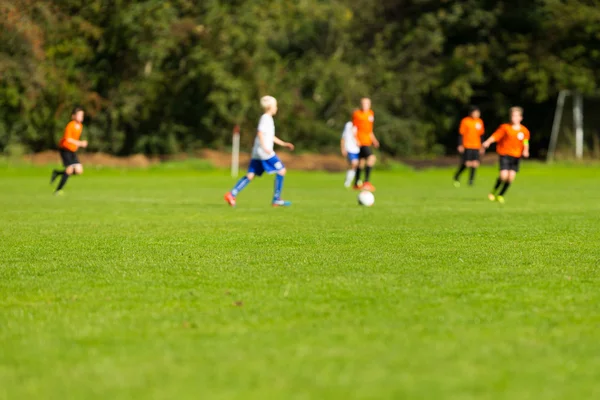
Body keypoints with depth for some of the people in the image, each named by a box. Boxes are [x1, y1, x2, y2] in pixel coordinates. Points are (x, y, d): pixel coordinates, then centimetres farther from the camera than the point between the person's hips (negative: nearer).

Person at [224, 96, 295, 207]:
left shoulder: (267, 119, 22)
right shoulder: (266, 118, -8)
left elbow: (271, 137, 30)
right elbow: (260, 133, -21)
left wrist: (284, 144, 29)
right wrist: (264, 147, -28)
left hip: (257, 152, 10)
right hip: (265, 152, -10)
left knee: (250, 175, 5)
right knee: (281, 170, -3)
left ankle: (232, 194, -7)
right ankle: (276, 199, -2)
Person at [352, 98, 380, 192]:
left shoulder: (371, 113, 14)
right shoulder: (357, 114, -8)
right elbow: (354, 128, -7)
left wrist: (373, 139, 21)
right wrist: (356, 139, -18)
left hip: (367, 141, 8)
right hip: (361, 141, -8)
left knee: (362, 161, 15)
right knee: (371, 157, -22)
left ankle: (356, 184, 25)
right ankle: (366, 182, -22)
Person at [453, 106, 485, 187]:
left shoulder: (480, 122, 9)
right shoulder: (465, 121, -6)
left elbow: (481, 134, 17)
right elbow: (461, 134, -5)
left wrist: (482, 146, 15)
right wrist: (460, 145, -11)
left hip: (476, 146, 5)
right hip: (467, 146, -5)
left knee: (475, 163, -5)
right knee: (467, 164, -7)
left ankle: (471, 180, 7)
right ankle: (457, 177, 16)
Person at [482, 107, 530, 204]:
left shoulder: (524, 131, 3)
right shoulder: (505, 127, -4)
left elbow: (526, 143, 11)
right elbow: (495, 136, -9)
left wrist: (525, 151, -8)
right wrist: (488, 142, -26)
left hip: (516, 156, 3)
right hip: (505, 153, -3)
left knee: (511, 176, -4)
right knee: (504, 175, -16)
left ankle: (501, 195, 14)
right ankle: (494, 191, 12)